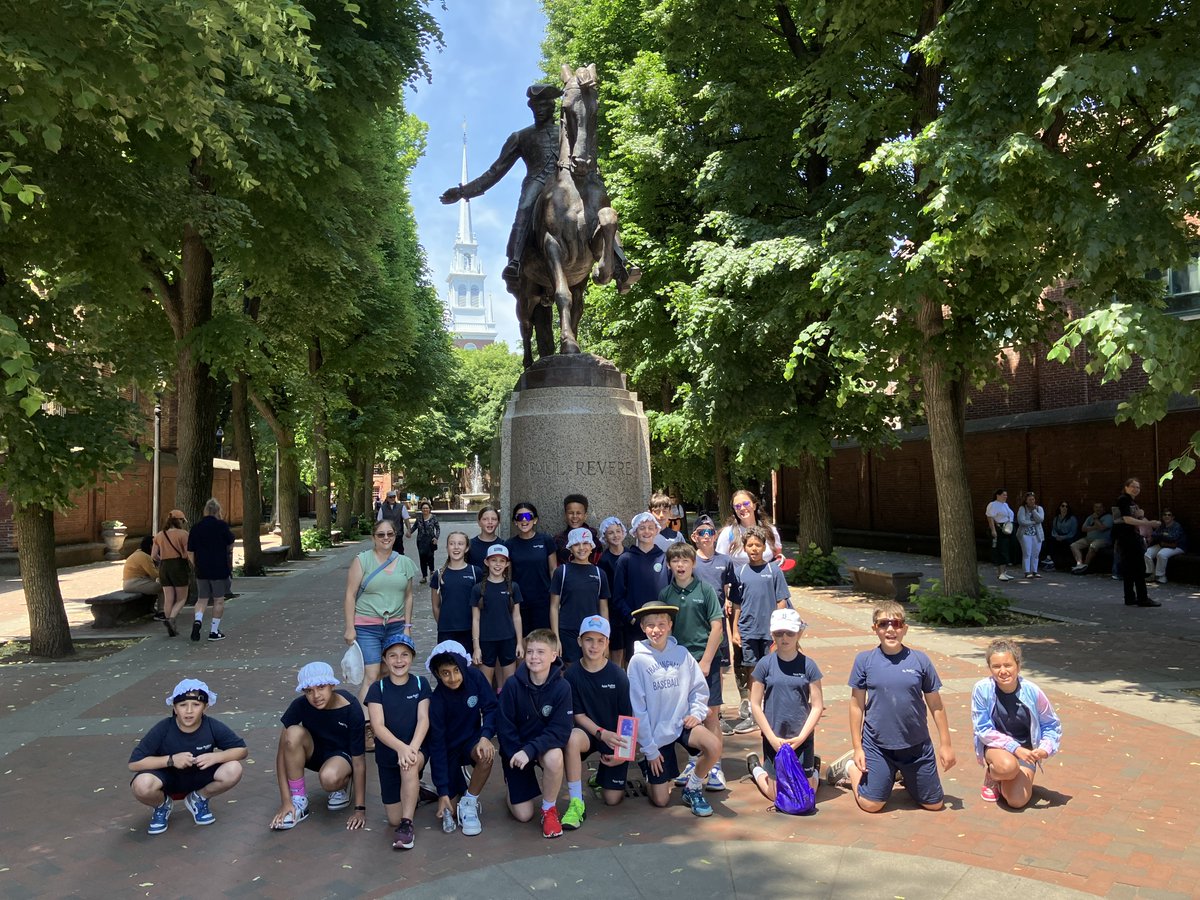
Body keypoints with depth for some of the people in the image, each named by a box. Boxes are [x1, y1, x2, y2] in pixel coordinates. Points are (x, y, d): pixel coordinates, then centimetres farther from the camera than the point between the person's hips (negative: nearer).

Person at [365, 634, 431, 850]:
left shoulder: (420, 684, -2)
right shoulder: (377, 689, -4)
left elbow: (423, 719, -11)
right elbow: (378, 726, -14)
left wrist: (412, 748, -29)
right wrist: (401, 747, -30)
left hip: (416, 749, -1)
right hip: (387, 754, 1)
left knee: (410, 764, -38)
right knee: (393, 819, -1)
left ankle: (407, 825, -25)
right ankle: (413, 793, 31)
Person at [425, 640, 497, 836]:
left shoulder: (475, 677, -17)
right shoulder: (437, 700, -22)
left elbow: (492, 707, -11)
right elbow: (437, 745, -20)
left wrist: (485, 736, -32)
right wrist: (442, 791, -22)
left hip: (471, 740, 1)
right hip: (448, 749, -1)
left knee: (486, 755, -33)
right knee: (448, 807, -8)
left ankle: (469, 803, -10)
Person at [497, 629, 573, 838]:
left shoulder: (561, 687, -18)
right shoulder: (513, 685, -17)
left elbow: (560, 731, -22)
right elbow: (504, 725, -11)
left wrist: (530, 751, -33)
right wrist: (515, 753, -23)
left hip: (546, 745, 0)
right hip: (515, 749, 1)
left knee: (554, 758, -37)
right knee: (523, 815, -4)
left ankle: (549, 809, -10)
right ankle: (522, 788, 32)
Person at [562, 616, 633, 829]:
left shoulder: (618, 676, -12)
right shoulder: (573, 675, -10)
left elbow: (626, 717, -6)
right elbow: (579, 715, -9)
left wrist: (623, 751, -9)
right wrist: (602, 734, -24)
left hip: (615, 737, 0)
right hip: (589, 731, 0)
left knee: (613, 799, -2)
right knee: (573, 738, -38)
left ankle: (601, 775, 34)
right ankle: (576, 804, -23)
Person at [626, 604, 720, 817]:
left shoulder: (682, 654, -2)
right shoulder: (638, 660, -10)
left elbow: (699, 688, 9)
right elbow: (637, 708, -8)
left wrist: (697, 713, -9)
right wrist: (649, 748, -7)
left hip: (682, 723, 2)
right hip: (655, 732, -2)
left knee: (713, 747, -29)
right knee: (660, 800, -2)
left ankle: (692, 789, 0)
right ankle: (650, 773, 33)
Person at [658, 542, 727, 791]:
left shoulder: (705, 589, -4)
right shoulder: (665, 594, 5)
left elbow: (717, 626, -6)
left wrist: (705, 661, -10)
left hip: (705, 660, -3)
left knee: (710, 714, -2)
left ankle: (715, 767, 7)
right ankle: (693, 762, 23)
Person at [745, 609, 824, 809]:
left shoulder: (808, 665, -4)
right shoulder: (765, 664, -6)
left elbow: (817, 706, -3)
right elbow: (755, 705, -5)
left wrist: (801, 737, -11)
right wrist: (772, 738, -9)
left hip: (802, 737, 1)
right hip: (773, 738, -1)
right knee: (777, 794, 6)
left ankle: (814, 766, 37)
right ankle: (756, 767, 33)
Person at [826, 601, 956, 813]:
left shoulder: (920, 660, -6)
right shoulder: (864, 660, -8)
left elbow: (935, 705, 3)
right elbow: (857, 705, -3)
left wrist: (945, 744, 4)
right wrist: (858, 748, -3)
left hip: (917, 746, 2)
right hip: (877, 746, -2)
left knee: (934, 804, 11)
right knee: (871, 805, 1)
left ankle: (903, 775, 37)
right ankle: (850, 766, 29)